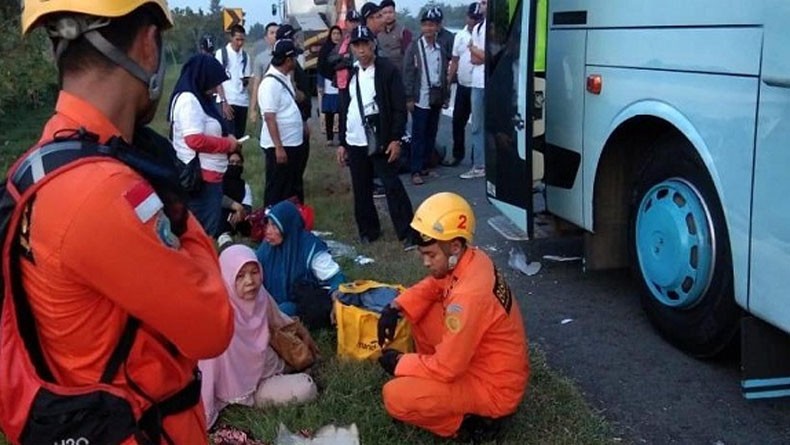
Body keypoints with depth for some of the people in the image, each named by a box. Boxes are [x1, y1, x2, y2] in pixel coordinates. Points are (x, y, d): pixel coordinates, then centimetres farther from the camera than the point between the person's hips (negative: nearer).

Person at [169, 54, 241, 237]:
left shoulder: (199, 98, 15)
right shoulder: (188, 100, -16)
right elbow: (195, 140, -25)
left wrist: (225, 137, 7)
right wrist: (228, 144, -13)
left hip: (208, 174, 11)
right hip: (200, 176, -11)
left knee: (211, 226, 17)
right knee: (206, 231, -6)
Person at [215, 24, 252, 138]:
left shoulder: (245, 56, 11)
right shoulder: (221, 53, -1)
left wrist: (247, 81, -10)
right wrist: (224, 101, -12)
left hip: (242, 101, 4)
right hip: (227, 100, -4)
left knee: (239, 135, 7)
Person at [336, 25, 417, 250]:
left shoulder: (388, 70, -5)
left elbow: (399, 107, -8)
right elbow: (344, 109, 15)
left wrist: (396, 139, -14)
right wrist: (342, 143, 12)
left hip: (381, 141, -5)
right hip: (355, 142, 5)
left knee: (392, 186, -5)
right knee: (361, 189, 10)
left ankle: (407, 232, 0)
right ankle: (368, 230, 23)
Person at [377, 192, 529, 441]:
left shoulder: (469, 295, -33)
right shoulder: (471, 259, -7)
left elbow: (447, 367, -26)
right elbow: (432, 286, 13)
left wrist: (399, 363, -10)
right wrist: (396, 308, -4)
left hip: (495, 389, -9)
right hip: (479, 361, 9)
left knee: (395, 397, -20)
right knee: (420, 313, 7)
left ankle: (473, 418, -1)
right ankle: (433, 382, 15)